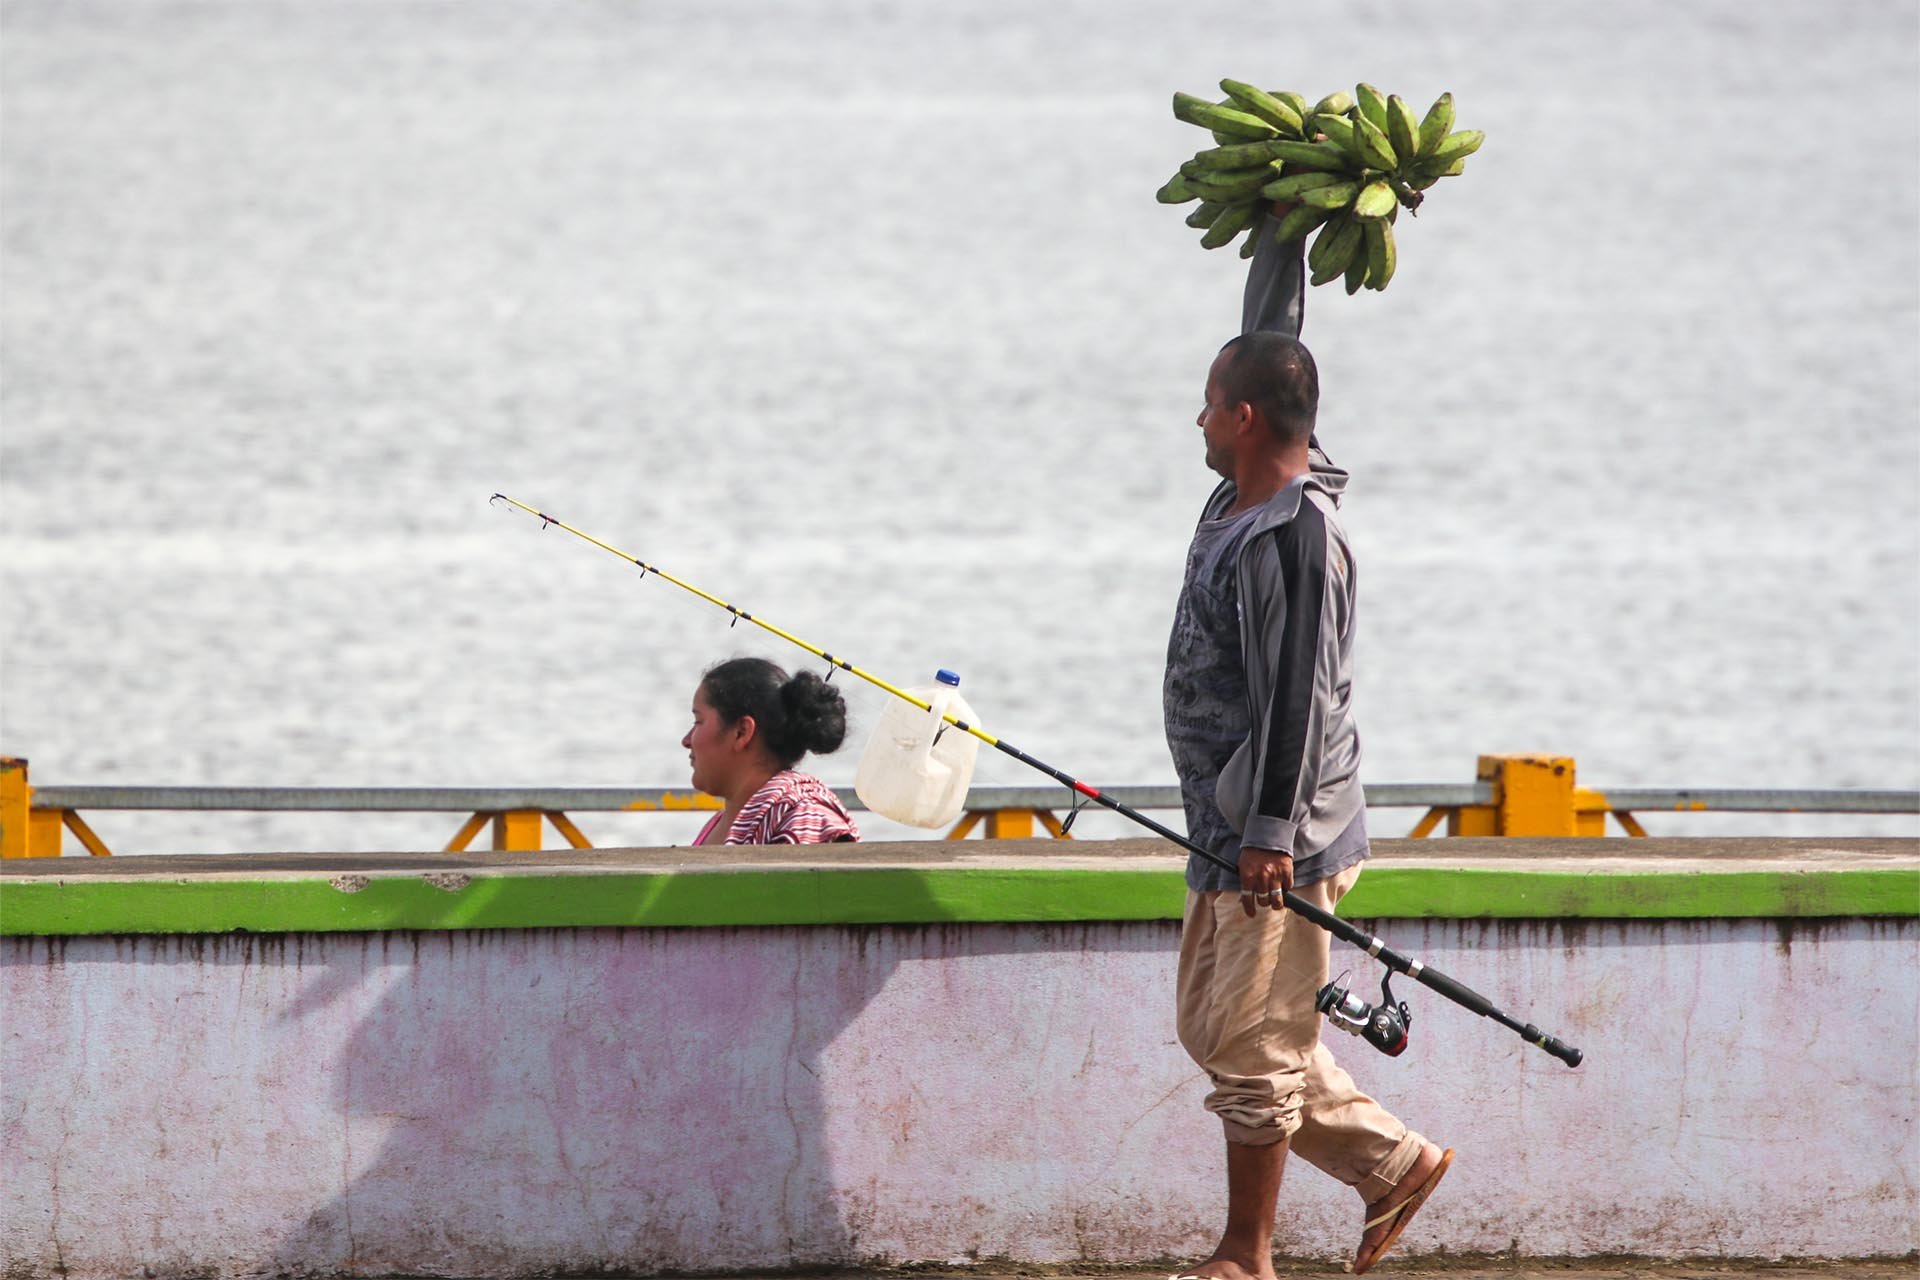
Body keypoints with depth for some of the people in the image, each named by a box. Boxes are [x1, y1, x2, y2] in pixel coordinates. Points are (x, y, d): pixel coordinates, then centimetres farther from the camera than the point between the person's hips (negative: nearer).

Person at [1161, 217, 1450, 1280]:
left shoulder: (1296, 536, -19)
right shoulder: (1241, 501, 9)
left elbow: (1300, 693, -23)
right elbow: (1270, 345, 23)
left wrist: (1272, 832, -25)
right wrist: (1277, 234, 28)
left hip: (1279, 845, -10)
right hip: (1226, 833, 10)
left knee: (1251, 1048, -4)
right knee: (1212, 1027, 15)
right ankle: (1392, 1160, 22)